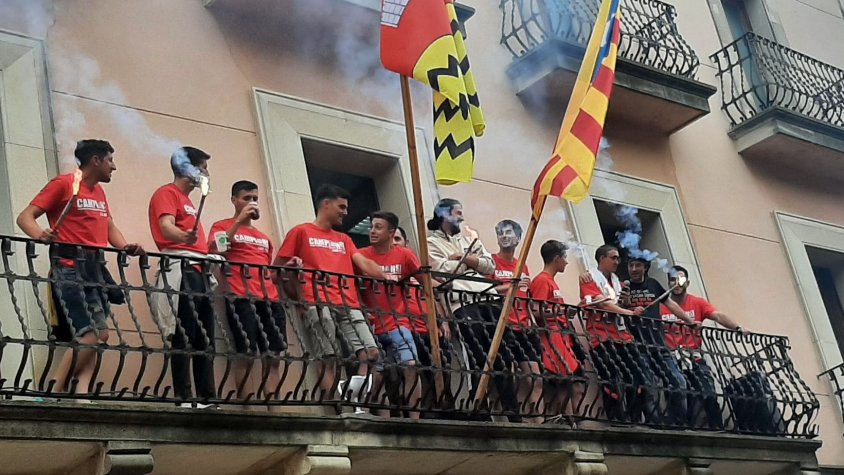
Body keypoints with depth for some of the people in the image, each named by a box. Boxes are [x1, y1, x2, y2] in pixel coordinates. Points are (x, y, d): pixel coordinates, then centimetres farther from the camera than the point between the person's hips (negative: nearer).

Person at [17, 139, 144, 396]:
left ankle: (80, 392, 4)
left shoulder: (99, 191, 21)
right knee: (88, 337, -15)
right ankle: (57, 394, -4)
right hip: (70, 269, -8)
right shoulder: (63, 183, -2)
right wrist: (40, 235, -29)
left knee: (100, 335, 2)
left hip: (95, 269, 8)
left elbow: (109, 226, 22)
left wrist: (125, 247, 0)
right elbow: (25, 216, -6)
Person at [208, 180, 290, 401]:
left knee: (273, 358, -1)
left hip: (271, 298, 6)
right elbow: (216, 250, -10)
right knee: (247, 355, -12)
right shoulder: (223, 226, 11)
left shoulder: (264, 237, 28)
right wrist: (239, 220, -6)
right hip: (242, 298, -6)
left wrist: (286, 267, 10)